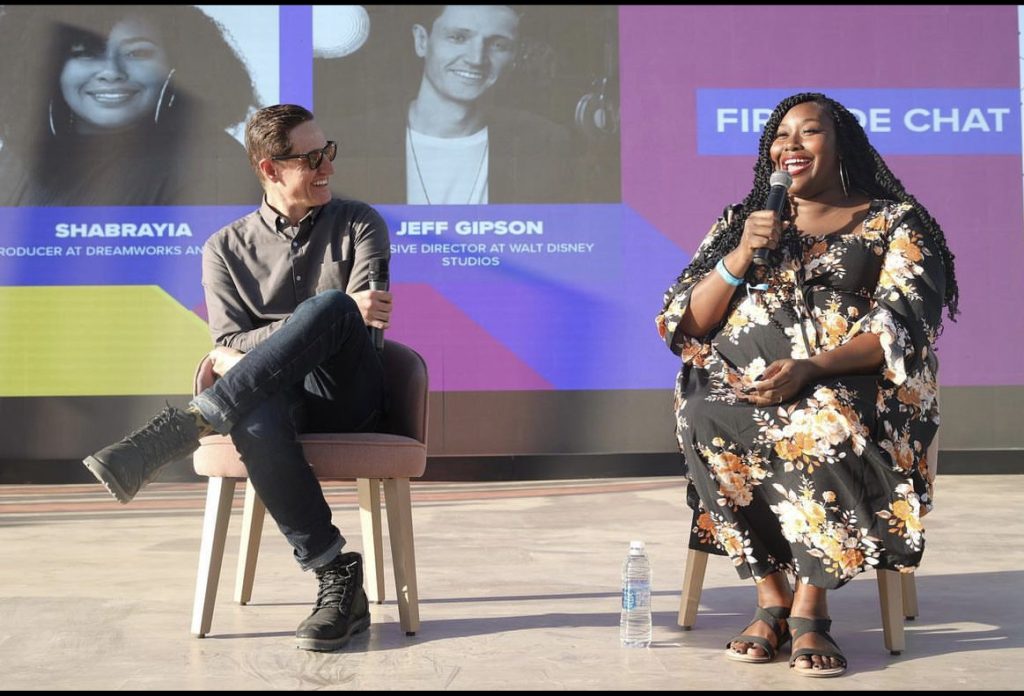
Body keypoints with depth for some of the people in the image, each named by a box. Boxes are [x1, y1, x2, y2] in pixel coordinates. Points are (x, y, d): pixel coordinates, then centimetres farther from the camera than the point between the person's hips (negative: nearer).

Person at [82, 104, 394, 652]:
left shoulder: (359, 224, 14)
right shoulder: (226, 248, 14)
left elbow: (365, 314, -1)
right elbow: (228, 345, 0)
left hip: (351, 400, 0)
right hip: (277, 396, 0)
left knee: (330, 306, -35)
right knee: (255, 420, -41)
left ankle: (183, 427, -39)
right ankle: (336, 578, -32)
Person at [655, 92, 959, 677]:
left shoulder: (896, 223, 9)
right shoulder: (739, 223, 19)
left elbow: (903, 328, -6)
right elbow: (687, 326, 10)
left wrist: (811, 368, -21)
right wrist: (742, 254, -5)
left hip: (850, 390, -2)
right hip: (744, 388, 3)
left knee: (827, 424, -38)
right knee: (707, 420, -32)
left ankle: (810, 609, -29)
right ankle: (773, 600, -23)